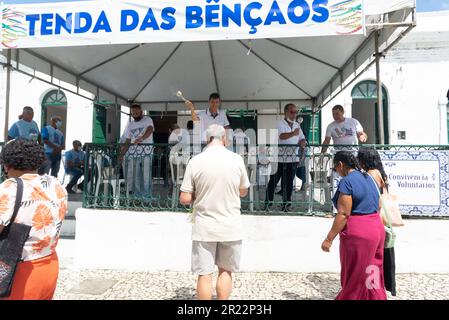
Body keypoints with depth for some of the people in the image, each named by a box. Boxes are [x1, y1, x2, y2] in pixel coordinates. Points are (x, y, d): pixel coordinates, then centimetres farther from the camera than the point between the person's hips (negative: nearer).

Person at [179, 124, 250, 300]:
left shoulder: (195, 161, -9)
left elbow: (185, 199, -9)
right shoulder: (237, 159, -5)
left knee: (204, 274, 11)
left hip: (204, 228, -1)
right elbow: (243, 192, 7)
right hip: (230, 227, 1)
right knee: (226, 271, 19)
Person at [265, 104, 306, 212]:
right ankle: (268, 202, 14)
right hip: (280, 158, -5)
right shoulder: (280, 124, -5)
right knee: (273, 181, 3)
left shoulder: (297, 125, 16)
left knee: (289, 182, 8)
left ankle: (286, 204, 18)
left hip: (293, 158, 5)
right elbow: (282, 136, -23)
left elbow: (302, 139, 16)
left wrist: (302, 142, -9)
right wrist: (293, 134, -42)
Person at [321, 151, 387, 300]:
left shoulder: (346, 181, -16)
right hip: (377, 229, 9)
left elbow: (343, 214, -21)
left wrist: (329, 239, -18)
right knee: (371, 276, 19)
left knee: (354, 277, 6)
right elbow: (377, 206, 17)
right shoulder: (367, 178, 11)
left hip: (358, 234, -9)